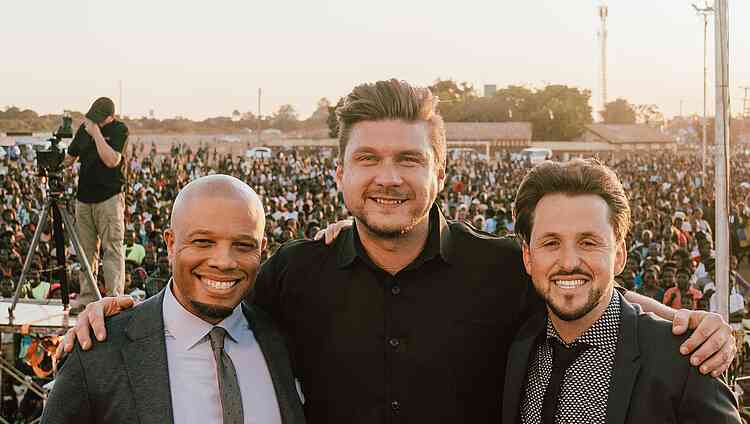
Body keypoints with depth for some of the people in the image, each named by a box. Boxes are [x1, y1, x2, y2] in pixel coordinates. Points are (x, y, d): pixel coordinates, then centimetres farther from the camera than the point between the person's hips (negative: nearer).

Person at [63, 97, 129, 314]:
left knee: (112, 249, -7)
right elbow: (70, 157, 18)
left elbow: (111, 160, -18)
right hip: (84, 197, 6)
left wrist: (96, 133, -16)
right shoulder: (84, 128, 12)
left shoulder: (119, 130, -5)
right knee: (86, 249, 7)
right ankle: (86, 297, 12)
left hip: (109, 198, -6)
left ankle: (115, 299, -7)